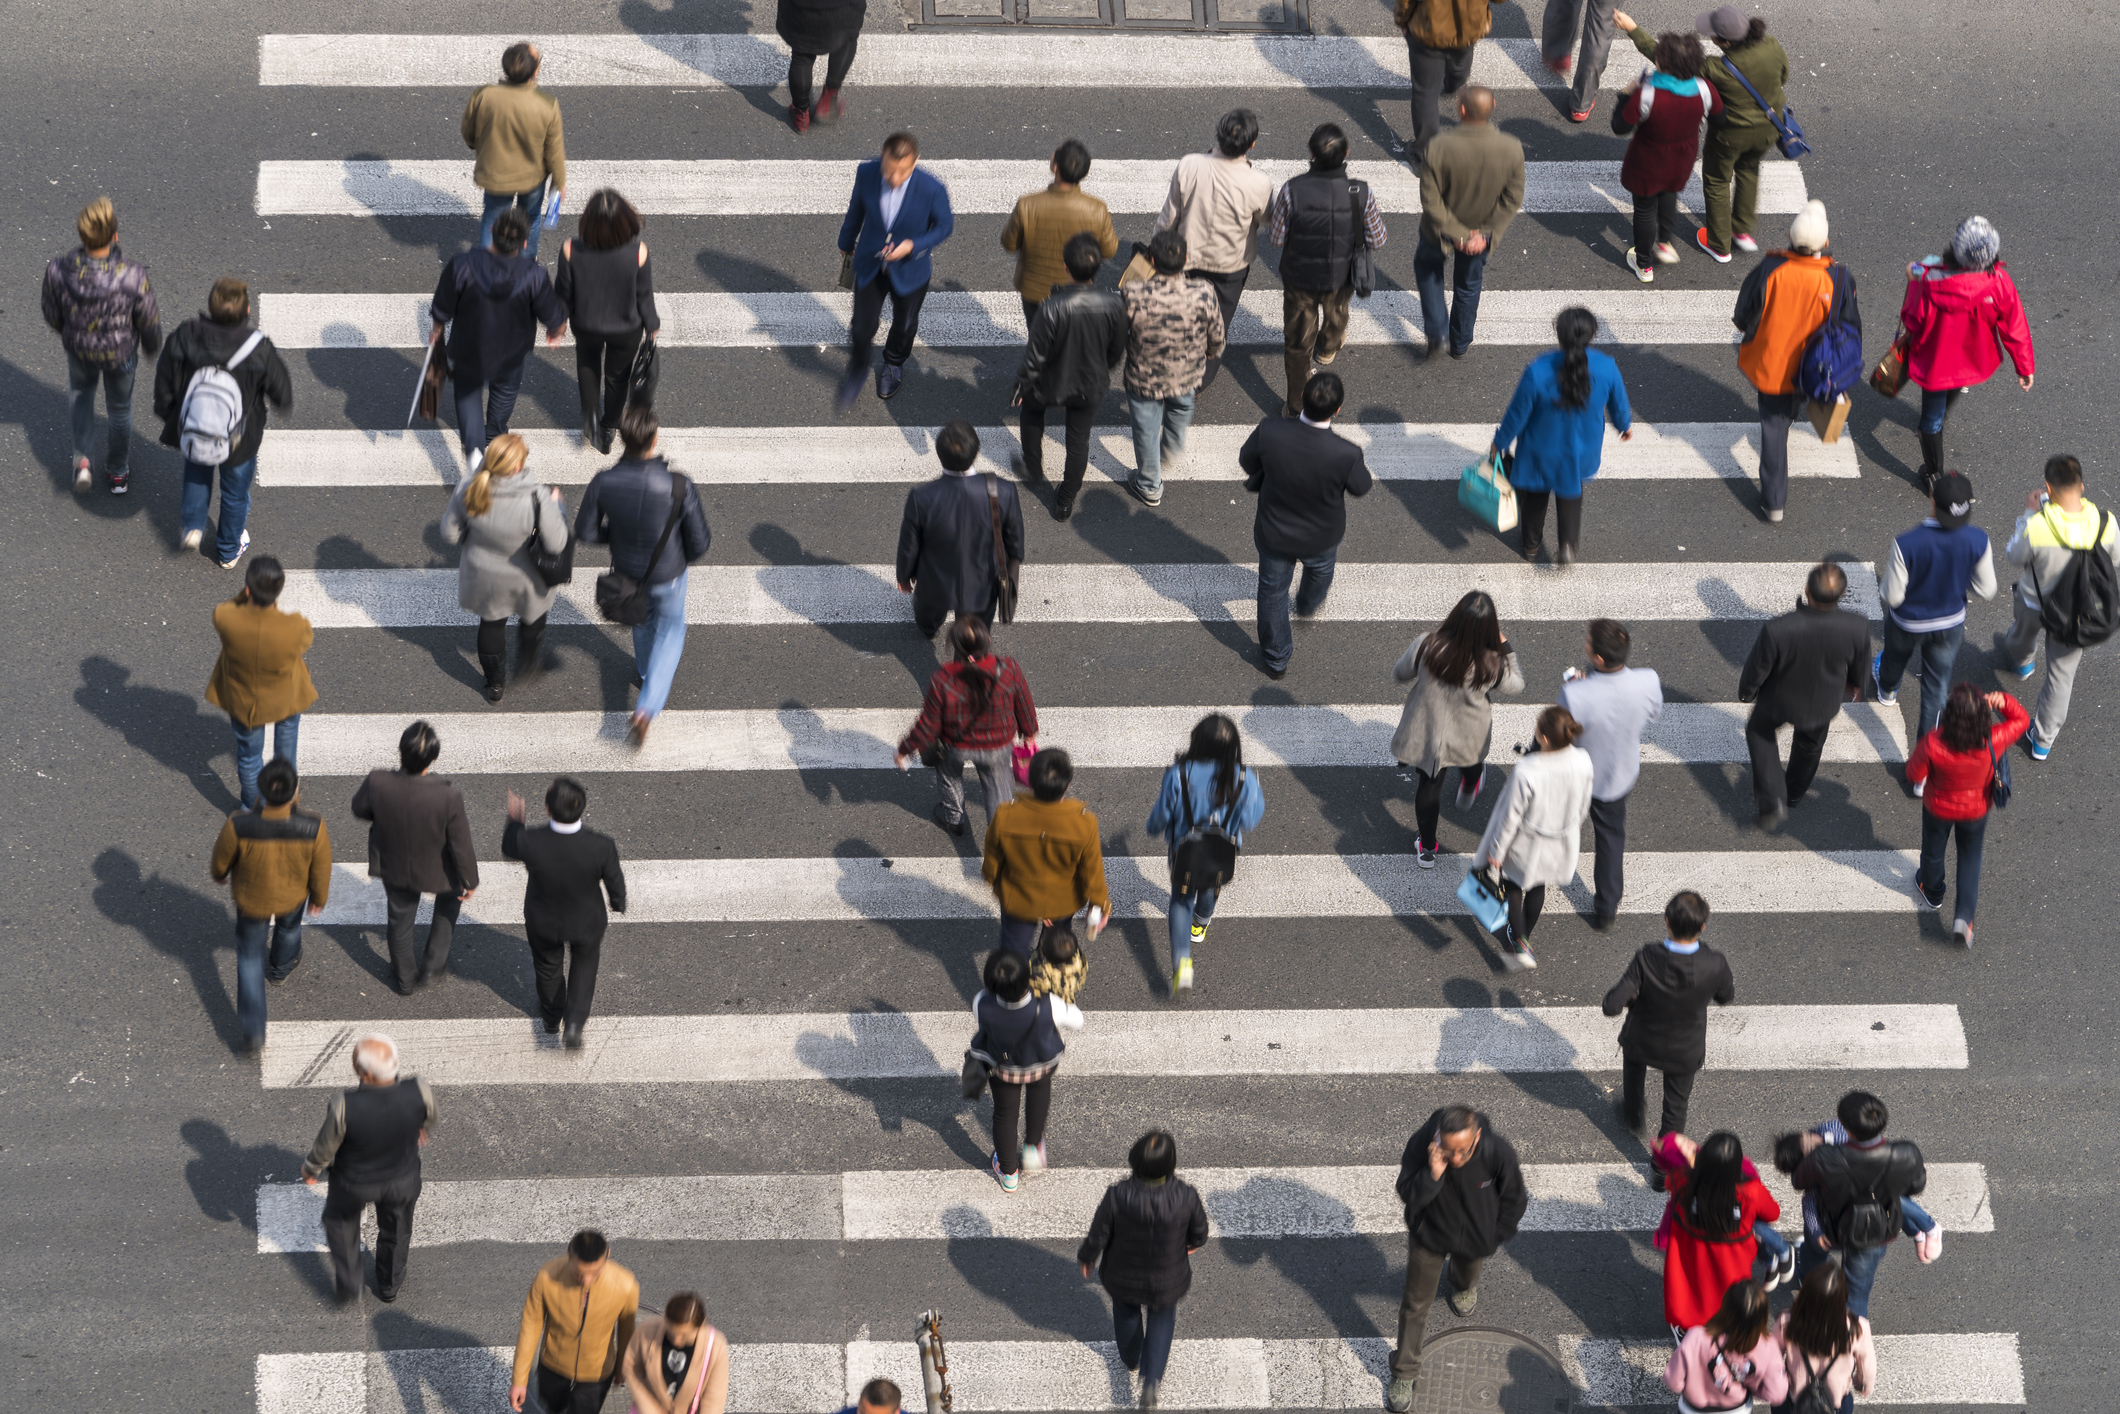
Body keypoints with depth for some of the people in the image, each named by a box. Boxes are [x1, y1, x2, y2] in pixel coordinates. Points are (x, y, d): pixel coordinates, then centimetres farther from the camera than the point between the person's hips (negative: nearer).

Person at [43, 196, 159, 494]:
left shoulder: (58, 272, -33)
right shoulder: (133, 277, -37)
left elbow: (53, 315, -12)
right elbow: (149, 321, -18)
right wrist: (152, 344, 6)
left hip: (79, 347, 1)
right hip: (121, 352, -1)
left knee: (80, 390, 37)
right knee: (119, 406, 28)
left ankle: (81, 458, 27)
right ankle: (117, 473, 50)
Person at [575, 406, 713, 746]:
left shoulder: (603, 483, -29)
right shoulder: (679, 488, -35)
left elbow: (585, 532, -13)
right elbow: (700, 542, -21)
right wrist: (688, 559, 3)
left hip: (627, 568, 2)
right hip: (670, 574, -2)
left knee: (642, 616, 35)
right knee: (670, 628, 26)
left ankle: (646, 672, 62)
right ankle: (646, 710, 16)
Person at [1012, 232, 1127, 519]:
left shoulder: (1052, 309, -35)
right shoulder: (1113, 306, -24)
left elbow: (1035, 356, -23)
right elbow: (1118, 352, -6)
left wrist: (1023, 384, -4)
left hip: (1052, 385, -2)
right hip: (1091, 386, 2)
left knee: (1032, 410, 33)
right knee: (1078, 439, 24)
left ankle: (1032, 466, 52)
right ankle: (1065, 503, 40)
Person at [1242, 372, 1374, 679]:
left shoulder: (1270, 432, -34)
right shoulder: (1346, 455, -38)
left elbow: (1247, 460, -13)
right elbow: (1361, 487, -17)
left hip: (1274, 534, 0)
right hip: (1322, 536, 0)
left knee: (1273, 592, 28)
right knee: (1320, 570, 37)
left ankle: (1275, 659, 49)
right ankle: (1308, 604, 70)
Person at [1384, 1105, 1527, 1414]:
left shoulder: (1497, 1153, -34)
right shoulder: (1421, 1145, -36)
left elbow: (1513, 1200, -14)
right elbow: (1407, 1195, -27)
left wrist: (1493, 1238, -1)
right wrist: (1432, 1175, -47)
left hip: (1475, 1237, 1)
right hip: (1429, 1236, -1)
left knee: (1468, 1273, 34)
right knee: (1416, 1303, 11)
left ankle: (1463, 1286, 73)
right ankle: (1404, 1374, 29)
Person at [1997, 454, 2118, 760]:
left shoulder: (2036, 526, -36)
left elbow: (2015, 556, -15)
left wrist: (2028, 513, -7)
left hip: (2034, 603, -1)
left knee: (2024, 629, 38)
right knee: (2062, 674, 19)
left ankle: (2021, 660, 73)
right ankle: (2042, 741, 33)